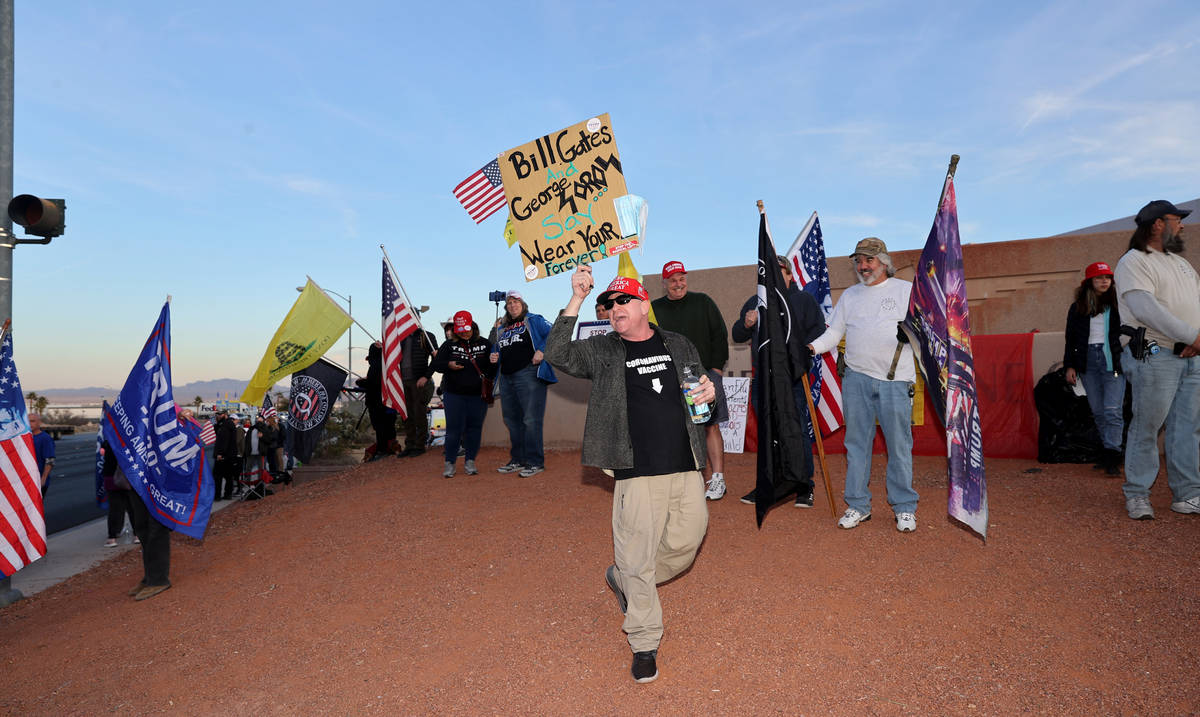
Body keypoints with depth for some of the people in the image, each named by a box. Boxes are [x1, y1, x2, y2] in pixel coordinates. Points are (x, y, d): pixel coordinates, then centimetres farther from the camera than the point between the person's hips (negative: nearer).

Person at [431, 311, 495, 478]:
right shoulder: (449, 345, 5)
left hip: (478, 395, 1)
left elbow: (493, 365, 11)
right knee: (454, 428, -2)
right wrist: (449, 365, -15)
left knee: (474, 427, 5)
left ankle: (470, 461, 17)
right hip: (454, 394, -1)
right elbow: (436, 364, 5)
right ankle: (449, 463, 7)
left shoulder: (484, 344, 5)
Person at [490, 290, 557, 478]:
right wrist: (493, 357, 9)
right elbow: (496, 348, 31)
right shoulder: (501, 328, 22)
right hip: (507, 378, 8)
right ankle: (517, 460, 23)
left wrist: (541, 351, -19)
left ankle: (535, 462, -3)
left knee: (531, 419, -9)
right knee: (511, 420, 12)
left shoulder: (533, 320, 4)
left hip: (528, 374, -7)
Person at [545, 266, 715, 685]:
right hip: (637, 474, -3)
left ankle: (623, 579, 36)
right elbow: (558, 355, -13)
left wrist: (709, 394, -2)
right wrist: (577, 300, -18)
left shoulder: (679, 346, 12)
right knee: (637, 556, 0)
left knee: (687, 540, 11)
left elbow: (702, 386, 23)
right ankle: (644, 643, 18)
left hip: (685, 469, 4)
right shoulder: (601, 351, 3)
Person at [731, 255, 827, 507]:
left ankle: (804, 487, 7)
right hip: (762, 378, 4)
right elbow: (737, 337, 17)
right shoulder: (754, 302, 16)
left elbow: (818, 330, 0)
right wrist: (746, 325, -5)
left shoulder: (803, 299, 5)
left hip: (793, 378, -4)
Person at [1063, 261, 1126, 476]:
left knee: (1112, 410, -9)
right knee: (1098, 411, 7)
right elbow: (1071, 339, 13)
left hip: (1112, 360, -3)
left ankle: (1112, 456, -7)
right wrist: (1069, 366, 7)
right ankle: (1108, 451, 16)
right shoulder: (1077, 307, 11)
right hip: (1087, 360, 3)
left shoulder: (1117, 303, 4)